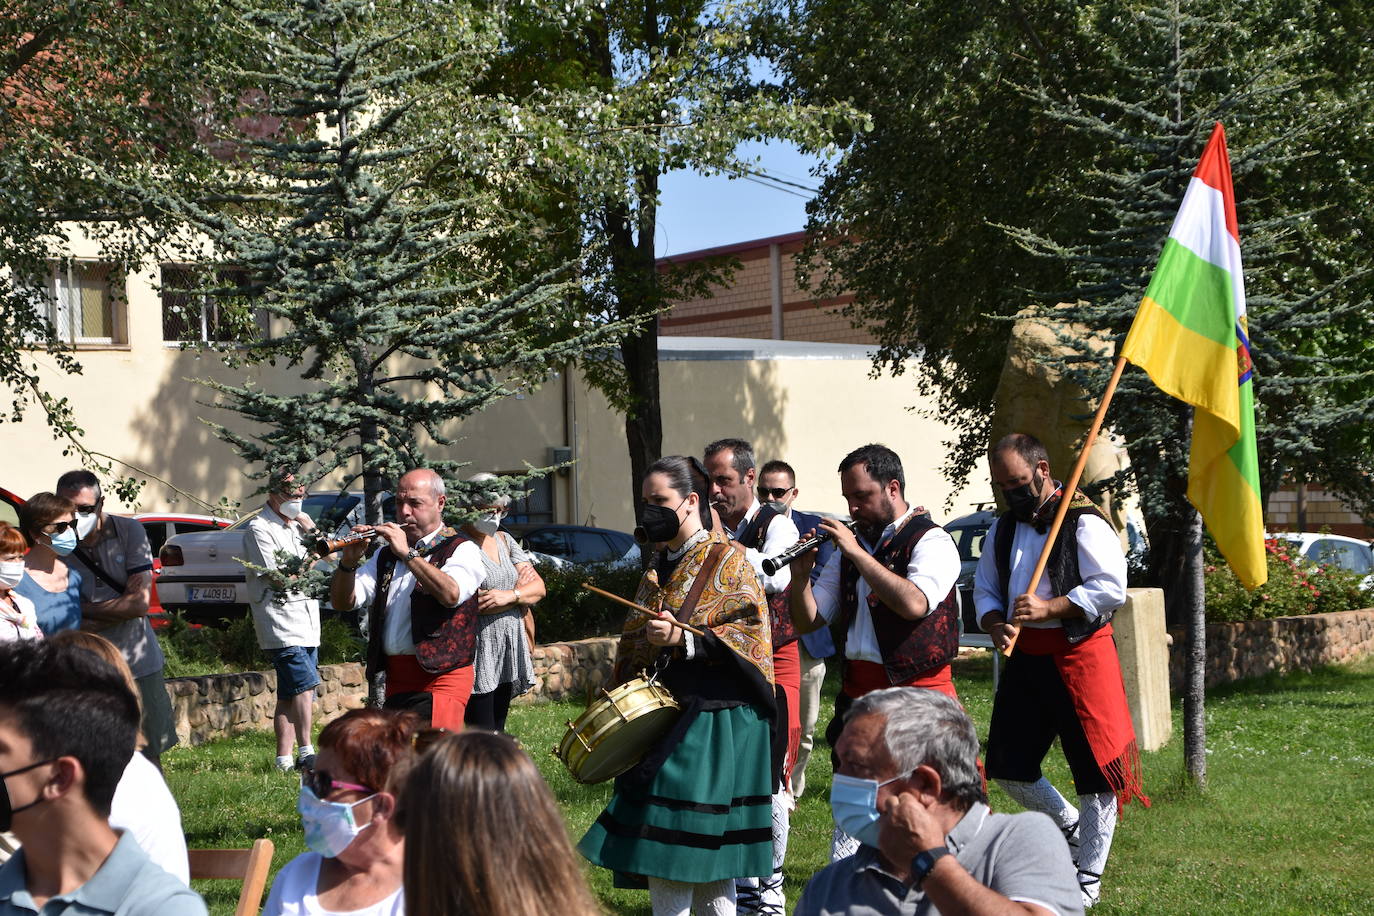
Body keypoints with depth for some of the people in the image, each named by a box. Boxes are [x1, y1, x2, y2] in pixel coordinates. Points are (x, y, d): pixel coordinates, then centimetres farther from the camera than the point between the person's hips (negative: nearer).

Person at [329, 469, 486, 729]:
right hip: (395, 680, 7)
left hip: (439, 679, -6)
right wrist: (349, 561, -9)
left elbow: (451, 594, -21)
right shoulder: (386, 555, 19)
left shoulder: (461, 550, 1)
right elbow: (344, 601, 9)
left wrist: (407, 554, -20)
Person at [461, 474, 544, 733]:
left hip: (508, 653, 8)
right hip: (477, 654, -8)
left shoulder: (504, 540, 15)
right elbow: (471, 602, -19)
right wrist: (520, 590, -4)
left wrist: (509, 595, -13)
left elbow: (538, 587, 9)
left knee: (498, 732, 9)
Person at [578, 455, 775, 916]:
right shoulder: (659, 567, 19)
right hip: (661, 715, 8)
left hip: (712, 717, -7)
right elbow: (633, 645, 23)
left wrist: (683, 640, -23)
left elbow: (750, 633, -14)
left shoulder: (727, 560, -4)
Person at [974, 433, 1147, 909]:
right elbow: (984, 590, 17)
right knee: (1008, 764, 10)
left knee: (1094, 768, -1)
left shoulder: (1084, 523, -10)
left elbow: (1112, 588, -18)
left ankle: (1089, 878, 12)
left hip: (1079, 654, -6)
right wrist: (995, 624, -5)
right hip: (1023, 658, 7)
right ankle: (1069, 826, 35)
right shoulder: (1002, 529, 12)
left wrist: (1048, 608, -22)